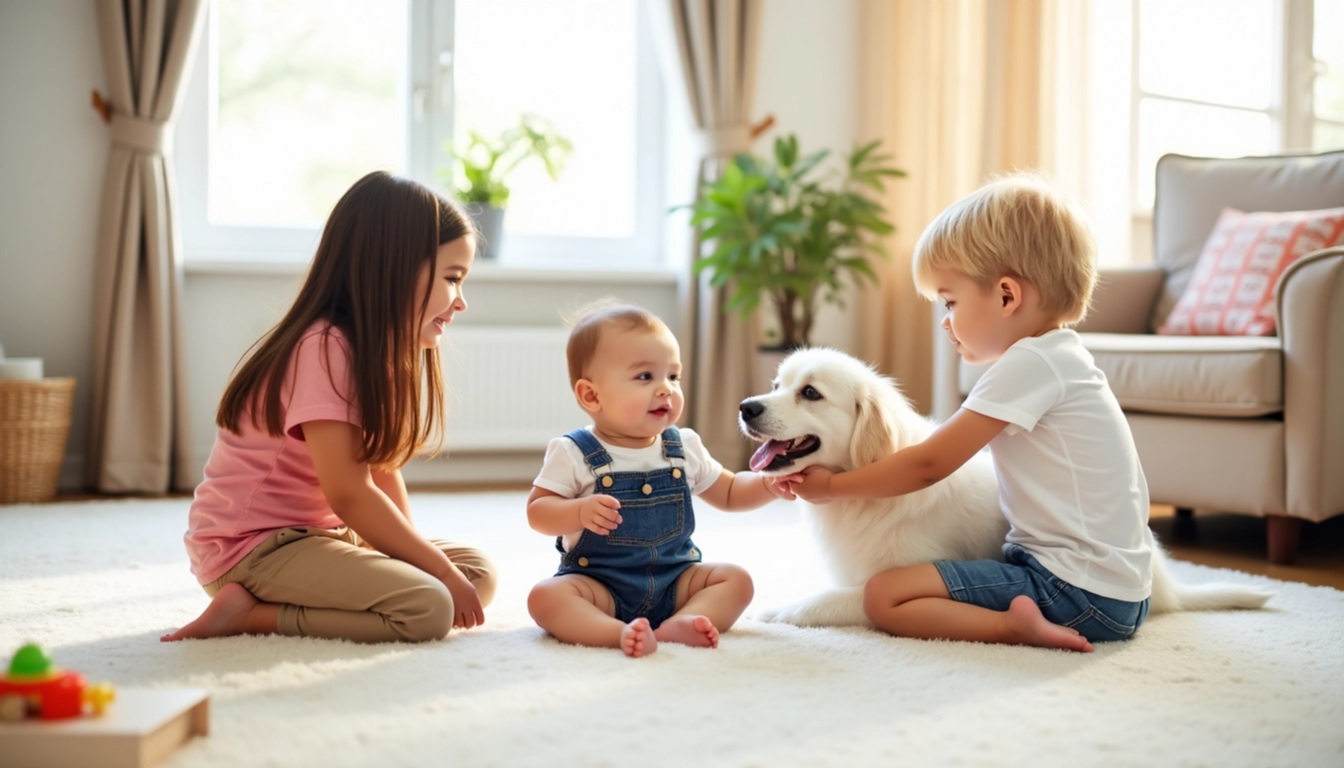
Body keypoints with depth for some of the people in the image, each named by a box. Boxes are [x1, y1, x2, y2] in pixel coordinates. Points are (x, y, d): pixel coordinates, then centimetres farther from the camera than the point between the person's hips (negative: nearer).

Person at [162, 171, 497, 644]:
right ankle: (251, 613, -11)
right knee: (428, 608, -25)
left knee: (479, 573, 2)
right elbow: (350, 495, -22)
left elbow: (383, 470, 6)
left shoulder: (379, 351, 10)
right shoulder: (324, 348, -20)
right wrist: (441, 569, -14)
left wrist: (419, 555, -6)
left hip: (325, 535, 10)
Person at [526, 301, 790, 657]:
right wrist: (580, 512, -29)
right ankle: (620, 633, -46)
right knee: (546, 596, -28)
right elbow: (537, 512, -9)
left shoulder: (684, 447, 4)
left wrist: (767, 485, -5)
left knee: (735, 579, -12)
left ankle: (680, 624, -34)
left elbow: (729, 493, 15)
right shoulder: (573, 453, -8)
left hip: (675, 579, 4)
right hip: (599, 584, -4)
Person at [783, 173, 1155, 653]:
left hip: (1077, 588, -11)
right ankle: (1025, 616, 7)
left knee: (884, 596, -14)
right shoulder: (1059, 355, 15)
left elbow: (929, 465, -14)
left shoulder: (1030, 364, -16)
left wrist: (831, 486, -3)